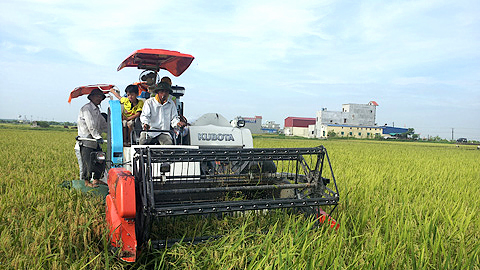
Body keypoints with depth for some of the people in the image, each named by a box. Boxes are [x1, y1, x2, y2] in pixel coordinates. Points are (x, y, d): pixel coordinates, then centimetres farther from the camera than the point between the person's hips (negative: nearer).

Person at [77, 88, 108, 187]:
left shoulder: (97, 110, 19)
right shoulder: (86, 108, -9)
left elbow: (103, 125, 22)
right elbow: (90, 125, -18)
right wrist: (98, 137, -25)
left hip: (95, 140, 9)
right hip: (86, 139, -9)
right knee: (88, 161, -6)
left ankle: (96, 179, 16)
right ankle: (87, 181, 6)